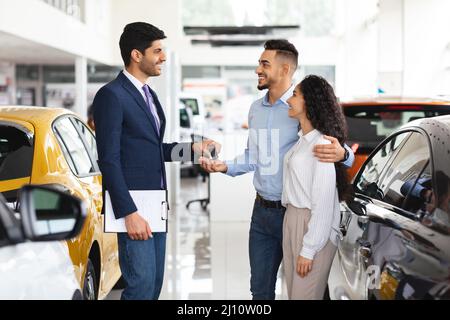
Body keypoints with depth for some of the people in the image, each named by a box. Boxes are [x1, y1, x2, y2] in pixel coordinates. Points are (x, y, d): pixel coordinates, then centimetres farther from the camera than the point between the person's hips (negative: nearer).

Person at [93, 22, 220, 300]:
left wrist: (193, 149, 7)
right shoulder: (111, 95, -12)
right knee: (142, 287, -7)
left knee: (155, 284, 13)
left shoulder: (149, 94, 15)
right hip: (133, 206, -9)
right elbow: (109, 160, -16)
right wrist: (129, 213, -20)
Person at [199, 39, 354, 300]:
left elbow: (342, 151, -13)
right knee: (260, 288, 16)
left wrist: (342, 154, -35)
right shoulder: (256, 109, 10)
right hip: (262, 211, 7)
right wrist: (226, 167, 4)